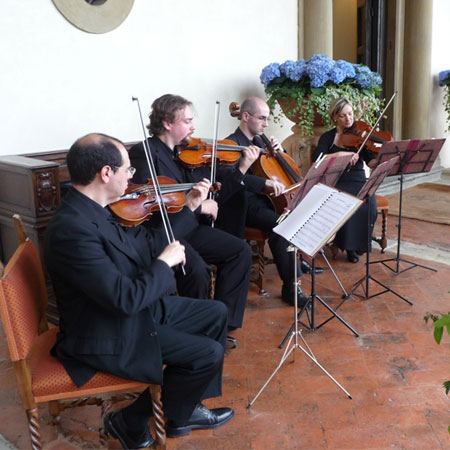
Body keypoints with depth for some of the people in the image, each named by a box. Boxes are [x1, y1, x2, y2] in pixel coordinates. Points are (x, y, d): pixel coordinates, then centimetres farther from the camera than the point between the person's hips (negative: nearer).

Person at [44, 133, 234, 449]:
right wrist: (165, 263, -17)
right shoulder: (72, 229, -31)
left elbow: (149, 246, 9)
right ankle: (132, 422, 10)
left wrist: (191, 207, 10)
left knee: (216, 314, 12)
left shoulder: (96, 210, -1)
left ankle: (188, 407, 24)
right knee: (210, 354, -11)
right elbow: (126, 298, -32)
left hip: (139, 309, 10)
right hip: (107, 336, -10)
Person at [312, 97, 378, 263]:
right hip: (336, 183, -1)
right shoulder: (328, 137, 6)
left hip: (359, 181, 1)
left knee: (369, 206, -28)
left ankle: (360, 243, -3)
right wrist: (341, 154, -25)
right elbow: (316, 158, -12)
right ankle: (349, 246, -11)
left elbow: (371, 161, -5)